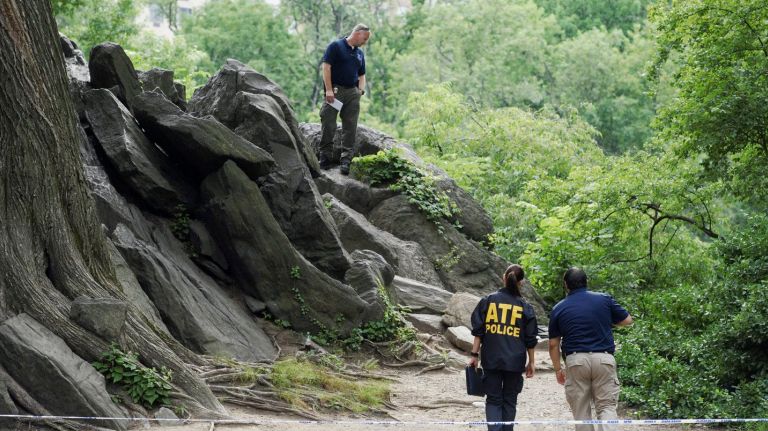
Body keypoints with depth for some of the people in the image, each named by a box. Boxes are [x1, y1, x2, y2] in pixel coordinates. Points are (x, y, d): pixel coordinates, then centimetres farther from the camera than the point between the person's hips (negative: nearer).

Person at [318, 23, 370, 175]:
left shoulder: (360, 53, 19)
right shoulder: (336, 46, -2)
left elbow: (362, 75, 24)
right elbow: (326, 67, -9)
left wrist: (361, 90, 6)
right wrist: (329, 89, -16)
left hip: (352, 93, 6)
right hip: (335, 90, -6)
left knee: (350, 128, 0)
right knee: (328, 126, -3)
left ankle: (346, 161, 0)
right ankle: (325, 159, 4)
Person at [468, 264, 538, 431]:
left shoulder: (488, 301, 0)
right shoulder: (525, 307, -1)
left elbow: (478, 331, 0)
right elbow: (530, 339, 3)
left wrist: (474, 355, 5)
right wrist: (531, 362, 12)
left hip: (491, 360, 0)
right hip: (515, 361, 0)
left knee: (493, 399, 6)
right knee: (509, 400, 13)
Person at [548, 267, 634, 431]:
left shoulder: (559, 308, 5)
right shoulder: (604, 299, 3)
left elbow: (553, 344, 7)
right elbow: (627, 320, 13)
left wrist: (558, 369, 19)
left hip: (576, 361, 0)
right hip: (604, 358, 0)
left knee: (581, 411, 10)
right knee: (607, 407, 4)